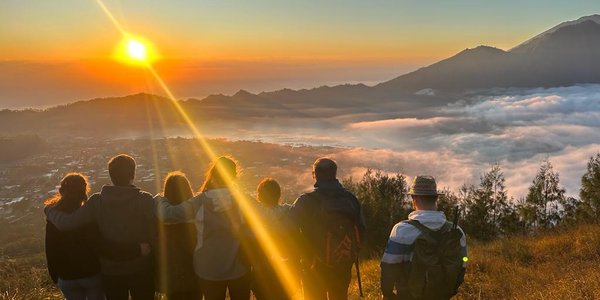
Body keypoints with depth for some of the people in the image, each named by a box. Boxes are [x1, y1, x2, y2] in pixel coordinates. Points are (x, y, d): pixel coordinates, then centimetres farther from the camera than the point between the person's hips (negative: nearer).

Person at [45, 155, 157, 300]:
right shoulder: (144, 200, -18)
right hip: (141, 270, -2)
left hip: (111, 271, 2)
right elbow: (155, 234, -25)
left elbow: (65, 223, -13)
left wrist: (49, 210, 5)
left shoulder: (97, 201, -11)